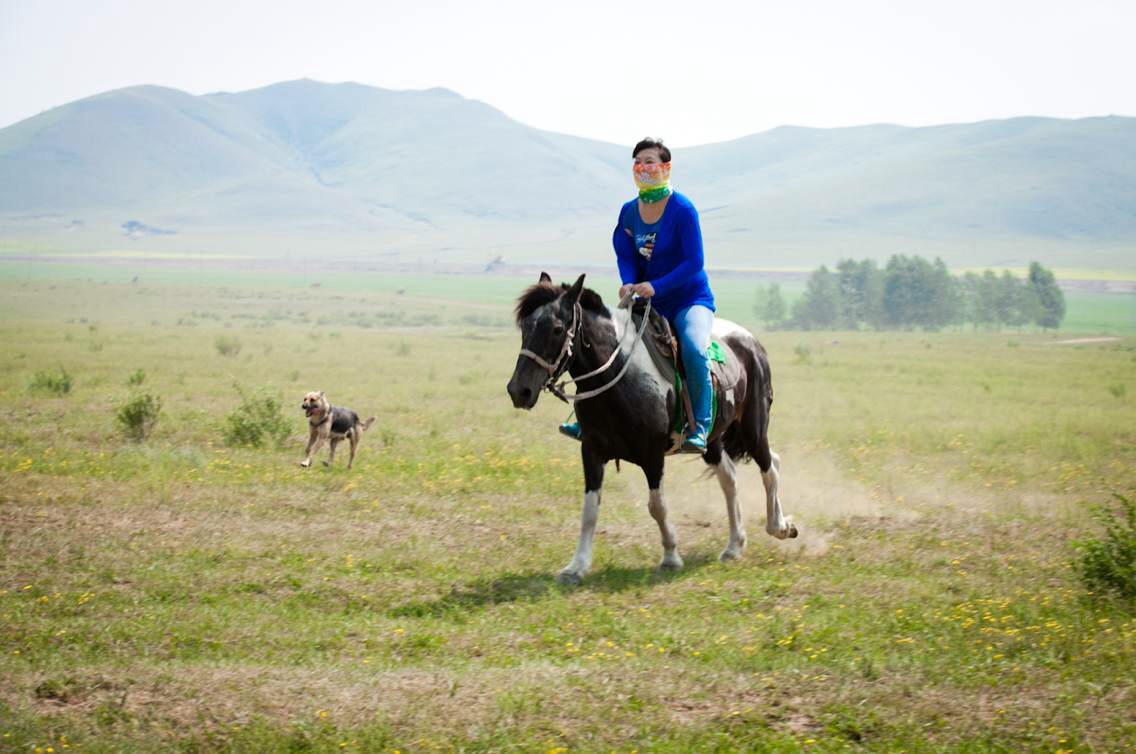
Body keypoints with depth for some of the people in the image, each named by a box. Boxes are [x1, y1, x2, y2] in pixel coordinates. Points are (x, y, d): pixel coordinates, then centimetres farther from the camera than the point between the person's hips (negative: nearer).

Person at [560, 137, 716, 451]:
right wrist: (628, 284, -17)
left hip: (690, 299, -6)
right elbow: (626, 257, 5)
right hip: (647, 301, 7)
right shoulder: (629, 212, 4)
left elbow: (693, 262, -19)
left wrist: (655, 286, -29)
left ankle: (699, 427, -26)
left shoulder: (683, 209, -15)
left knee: (693, 347, -34)